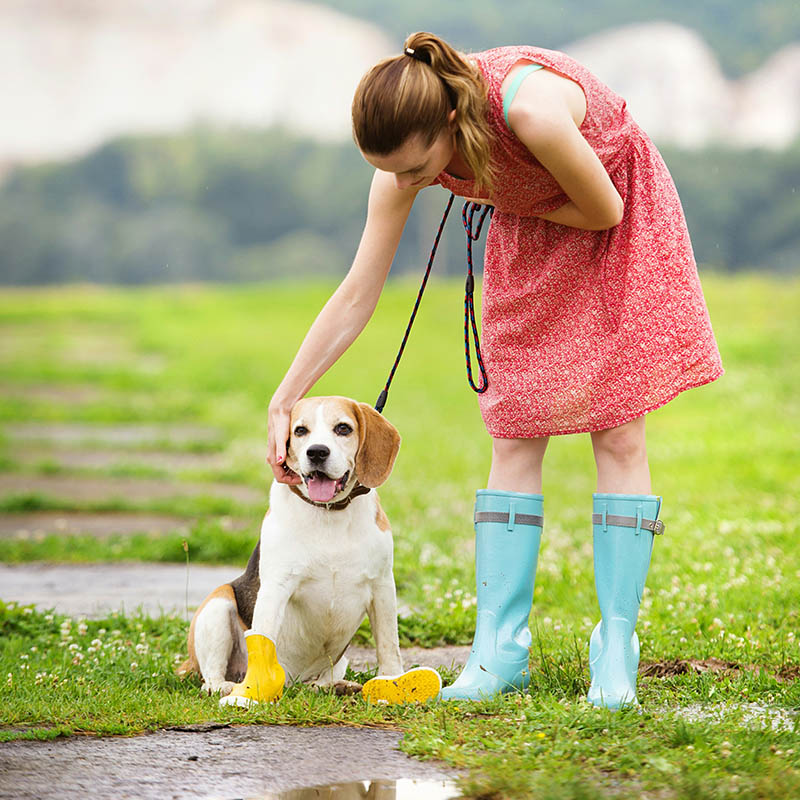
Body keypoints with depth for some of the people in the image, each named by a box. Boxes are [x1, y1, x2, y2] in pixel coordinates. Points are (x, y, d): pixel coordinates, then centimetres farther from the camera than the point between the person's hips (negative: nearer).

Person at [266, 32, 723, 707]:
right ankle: (501, 647, -3)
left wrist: (506, 195, -12)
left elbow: (604, 211, -23)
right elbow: (357, 294, -13)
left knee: (619, 435, -8)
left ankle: (617, 649, -7)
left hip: (619, 220, -4)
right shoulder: (407, 149, -22)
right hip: (529, 233, 4)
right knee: (515, 437, -3)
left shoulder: (532, 109, -40)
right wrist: (283, 403, -13)